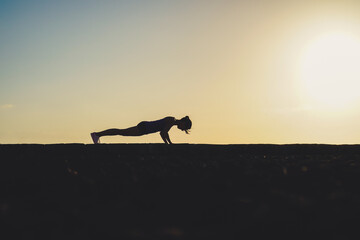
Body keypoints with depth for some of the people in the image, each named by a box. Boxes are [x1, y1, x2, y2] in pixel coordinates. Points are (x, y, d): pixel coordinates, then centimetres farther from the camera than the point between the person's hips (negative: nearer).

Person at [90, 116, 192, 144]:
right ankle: (97, 134, -5)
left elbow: (165, 132, 25)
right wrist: (167, 144, -17)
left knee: (122, 132, 14)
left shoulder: (173, 120, 11)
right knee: (121, 132, -7)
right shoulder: (171, 121, -17)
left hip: (145, 126, 8)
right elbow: (162, 133, -23)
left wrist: (170, 143, 23)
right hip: (144, 128, -8)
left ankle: (98, 134, 21)